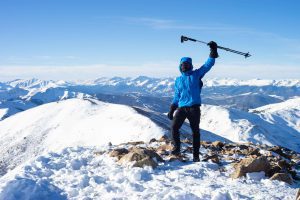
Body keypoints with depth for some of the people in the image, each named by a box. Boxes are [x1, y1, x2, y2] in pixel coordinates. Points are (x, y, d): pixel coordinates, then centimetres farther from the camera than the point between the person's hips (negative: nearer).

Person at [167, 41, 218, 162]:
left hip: (194, 108, -2)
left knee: (195, 131, 3)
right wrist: (171, 110, 14)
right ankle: (177, 148, 5)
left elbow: (208, 64, 1)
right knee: (174, 127, -13)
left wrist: (213, 51, -8)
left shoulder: (196, 75, 6)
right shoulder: (178, 80, 15)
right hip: (181, 108, 3)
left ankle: (196, 155, 10)